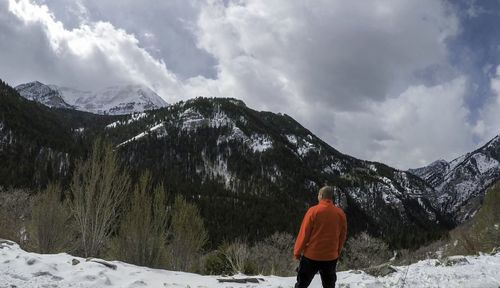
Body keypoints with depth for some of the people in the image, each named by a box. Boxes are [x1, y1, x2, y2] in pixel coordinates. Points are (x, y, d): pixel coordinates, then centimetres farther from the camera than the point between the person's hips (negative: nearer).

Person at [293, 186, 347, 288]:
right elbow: (342, 236, 8)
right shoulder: (340, 213, 0)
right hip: (331, 257, 3)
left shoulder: (313, 210, -12)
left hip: (311, 255, -3)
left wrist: (297, 251, 1)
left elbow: (304, 233, -10)